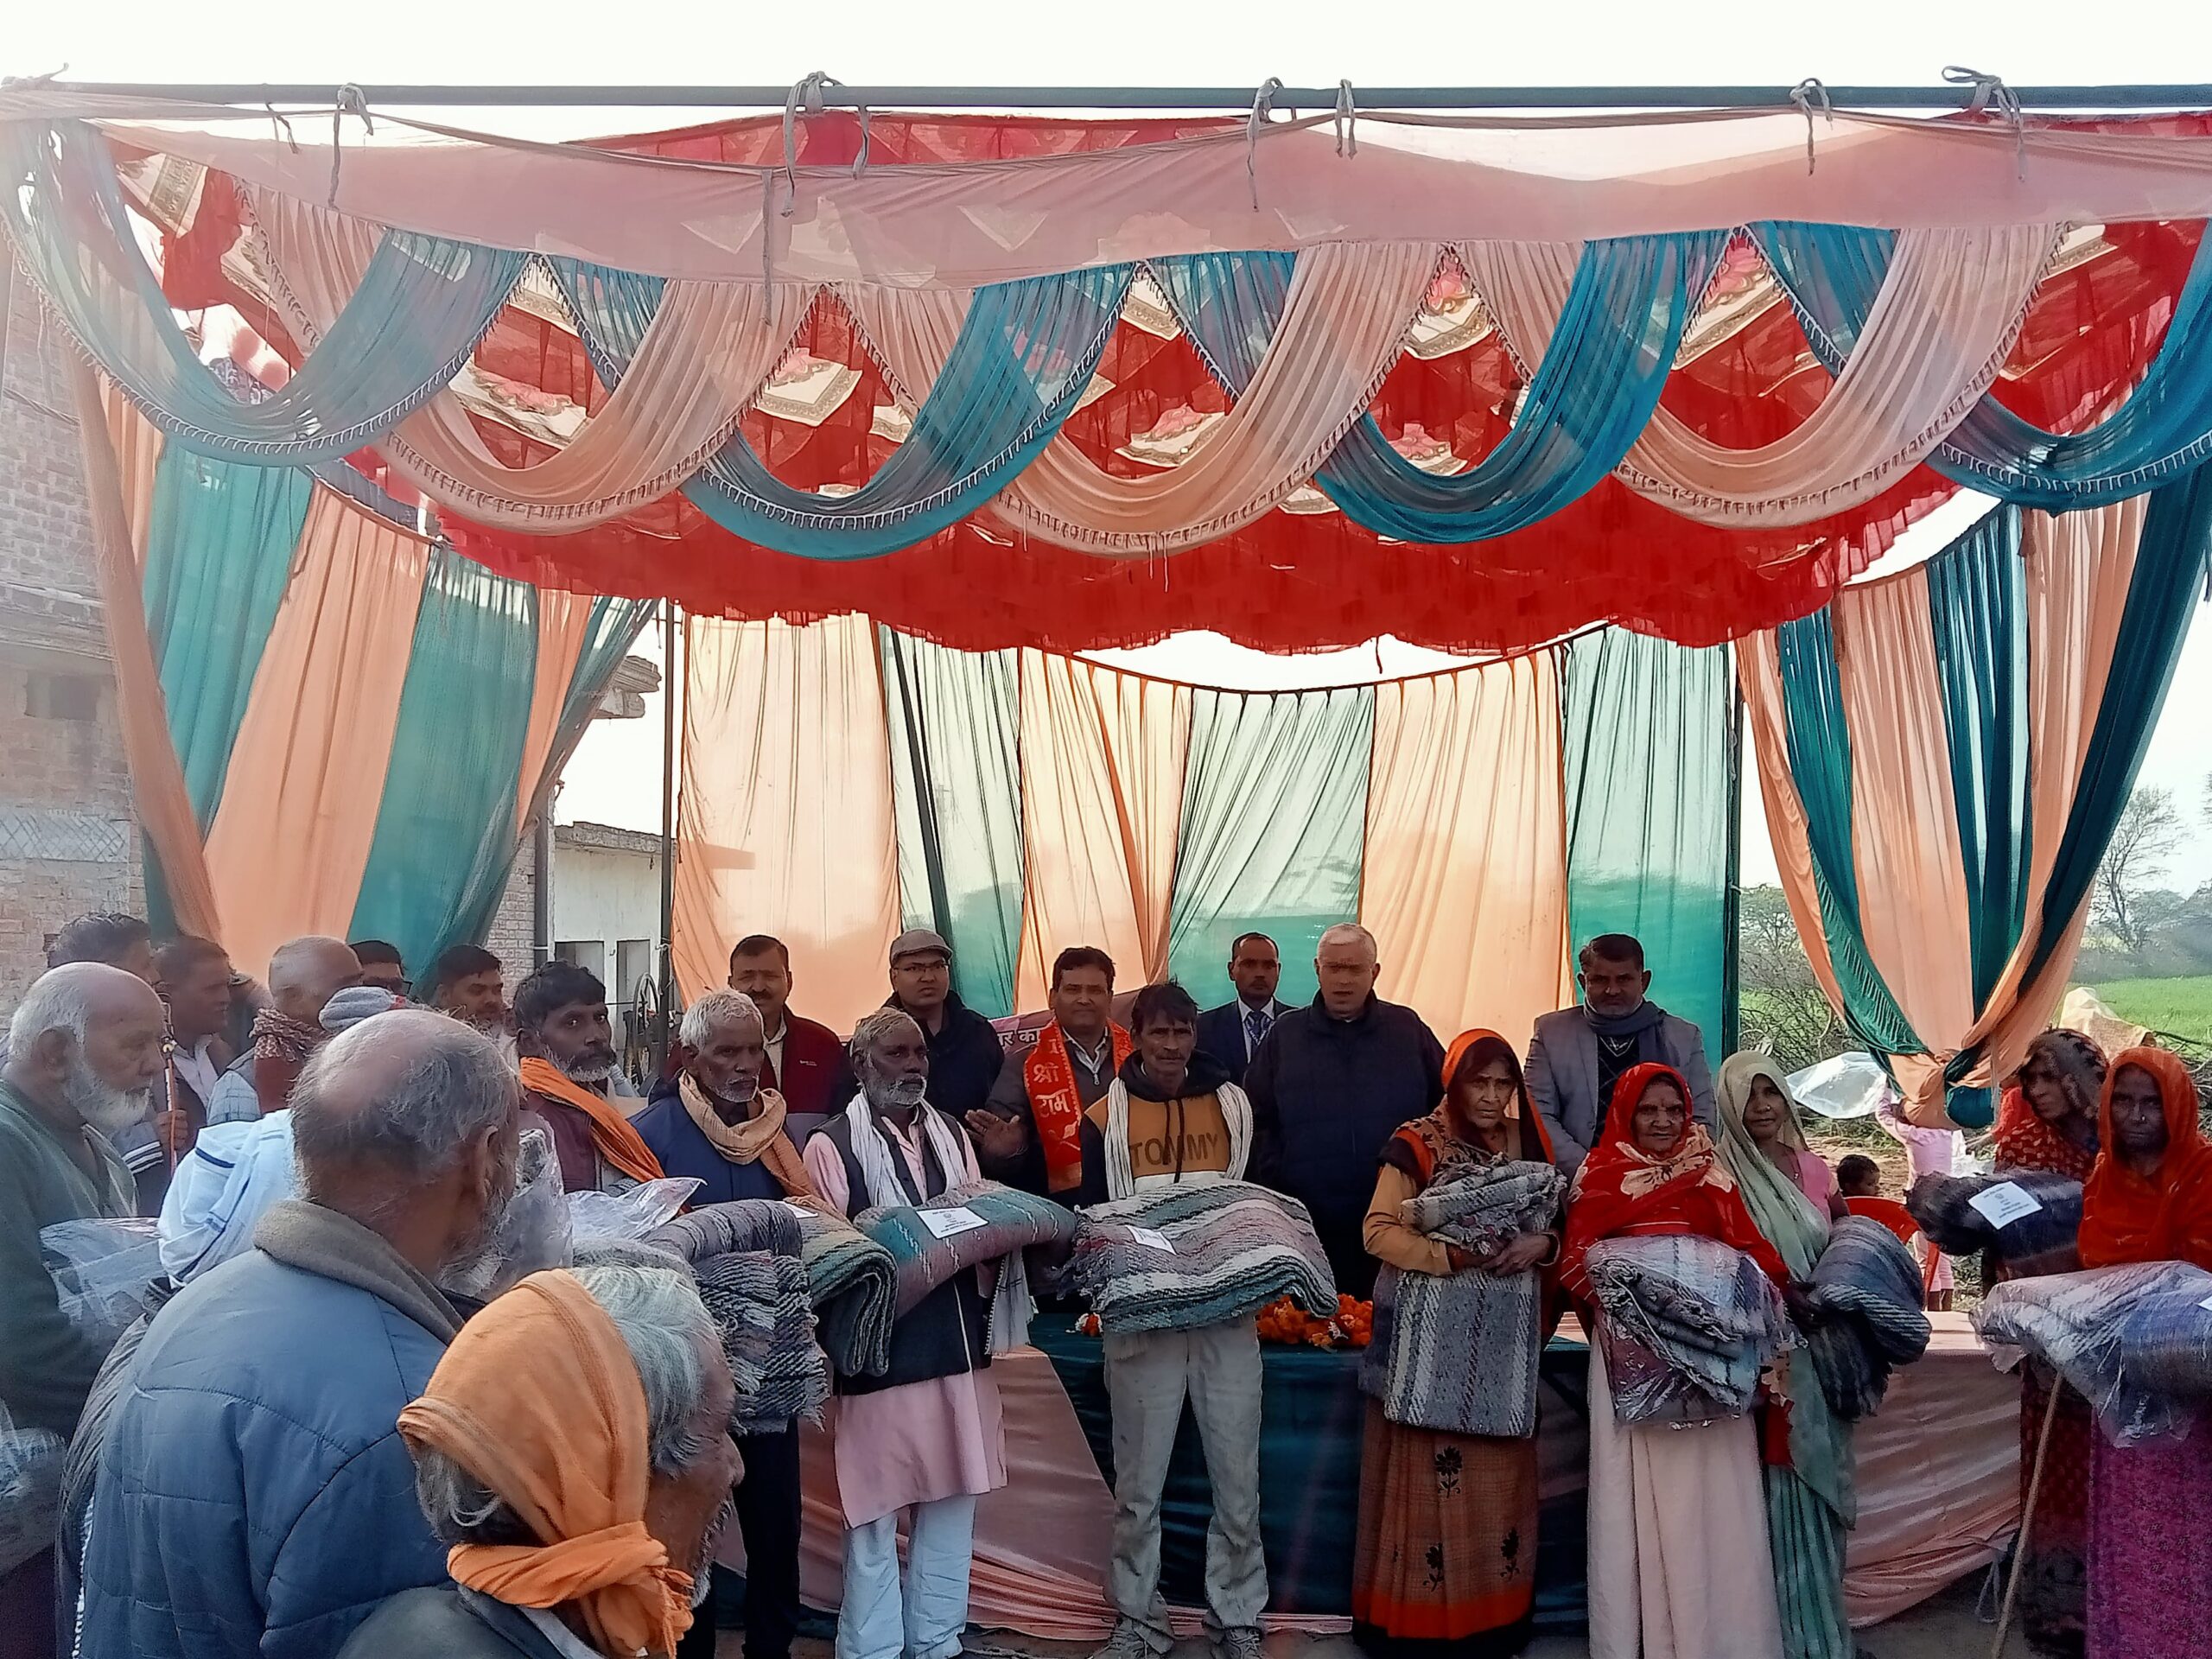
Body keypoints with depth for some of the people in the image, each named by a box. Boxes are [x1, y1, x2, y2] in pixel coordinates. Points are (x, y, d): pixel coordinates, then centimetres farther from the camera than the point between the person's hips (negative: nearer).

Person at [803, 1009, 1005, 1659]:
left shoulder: (952, 1134, 13)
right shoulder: (831, 1146, -5)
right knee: (875, 1515, 3)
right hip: (881, 1354, -5)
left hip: (959, 1347, 6)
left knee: (951, 1506, 14)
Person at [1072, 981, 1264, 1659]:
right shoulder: (1106, 1116, 1)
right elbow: (1089, 1216, 2)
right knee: (1139, 1482, 7)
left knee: (1237, 1478, 6)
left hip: (1228, 1312, 1)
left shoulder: (1234, 1105, 6)